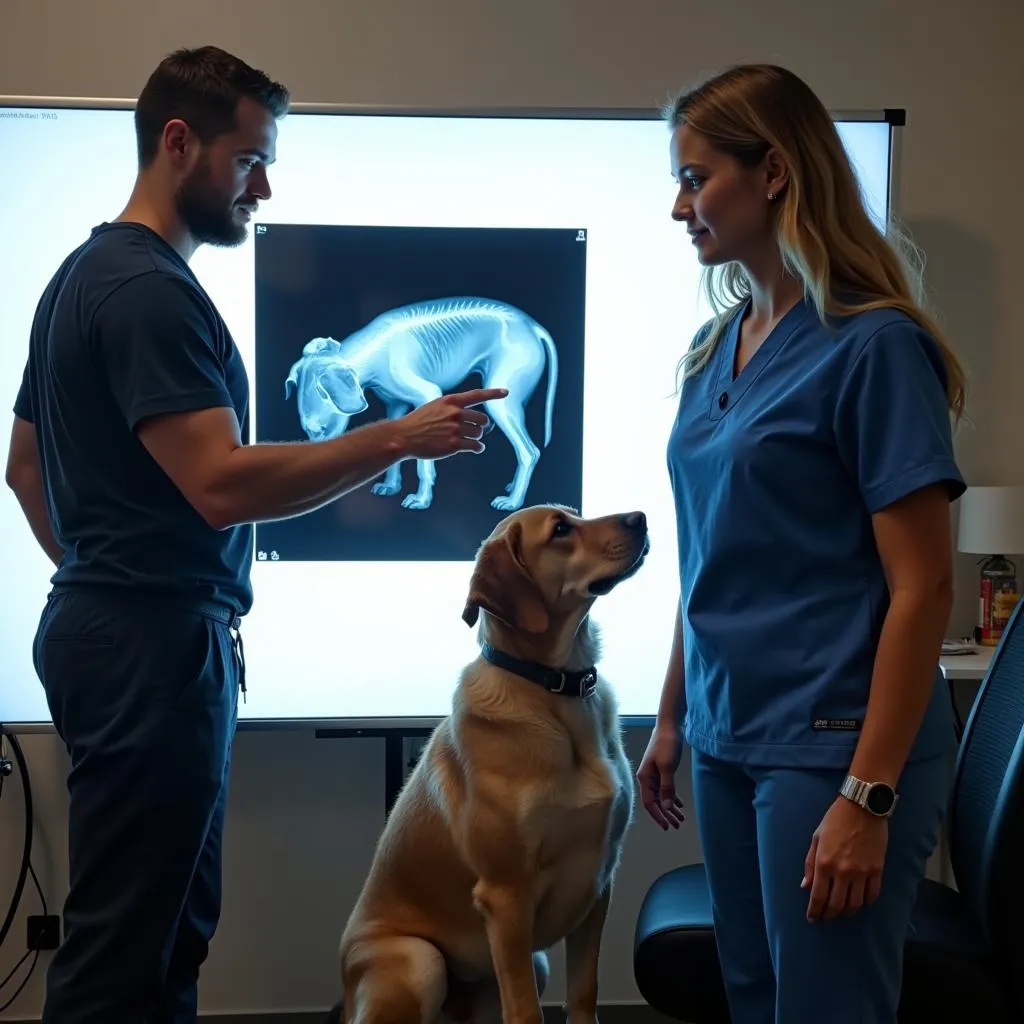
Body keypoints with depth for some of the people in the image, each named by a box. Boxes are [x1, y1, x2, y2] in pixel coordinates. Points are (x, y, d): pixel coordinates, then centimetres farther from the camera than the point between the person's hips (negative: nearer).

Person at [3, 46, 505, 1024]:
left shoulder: (87, 274, 16)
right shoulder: (149, 288, -16)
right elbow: (223, 484, -24)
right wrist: (398, 438, -19)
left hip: (116, 632, 11)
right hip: (154, 648, -11)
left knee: (167, 925, 17)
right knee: (125, 943, -2)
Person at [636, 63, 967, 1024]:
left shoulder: (870, 345, -13)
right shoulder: (717, 348, 8)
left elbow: (921, 589, -15)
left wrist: (869, 797, -18)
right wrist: (671, 719, 15)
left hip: (832, 746, -7)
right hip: (727, 739, 7)